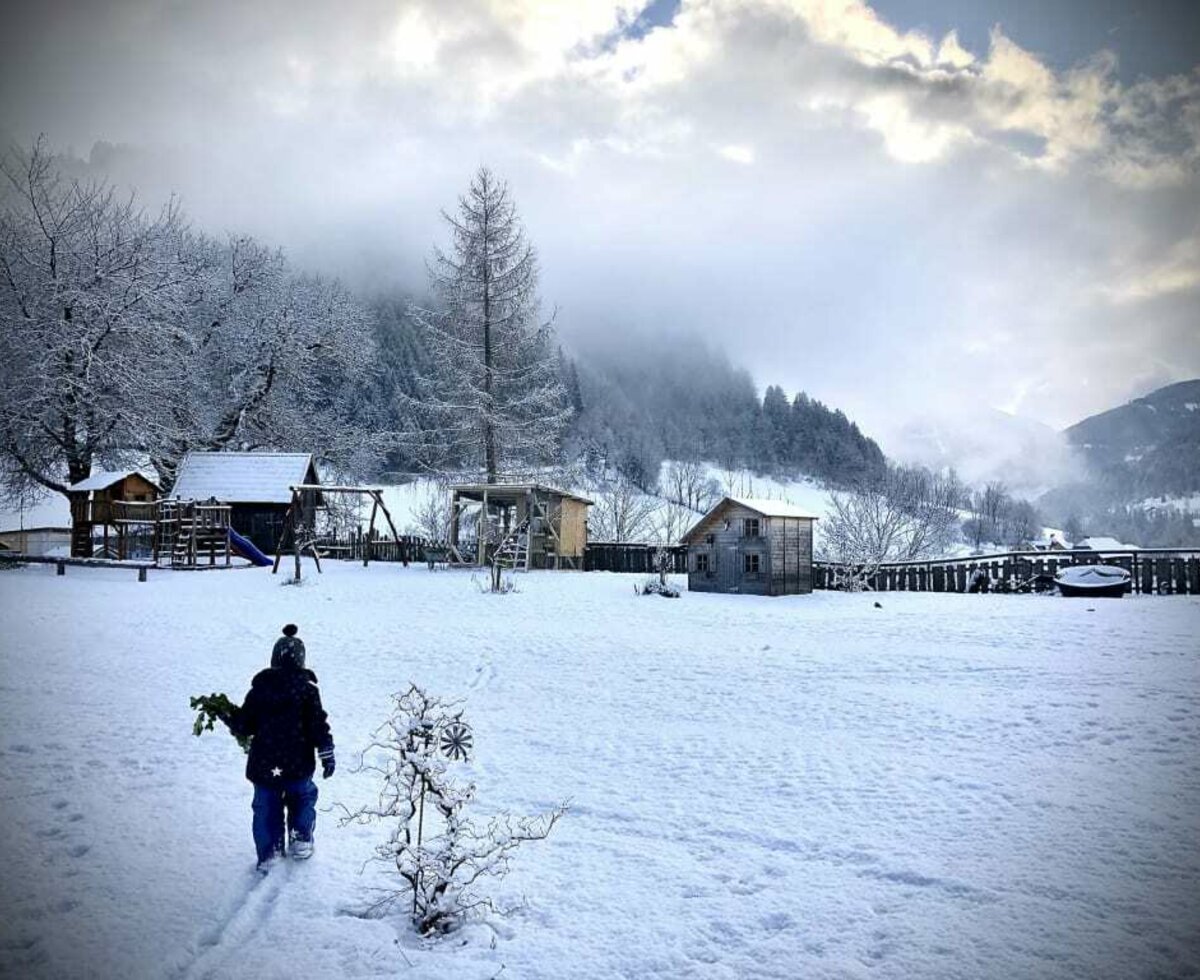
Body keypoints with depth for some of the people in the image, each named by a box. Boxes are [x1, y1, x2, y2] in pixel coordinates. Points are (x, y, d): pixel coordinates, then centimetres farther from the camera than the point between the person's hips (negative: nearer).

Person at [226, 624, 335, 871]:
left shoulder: (258, 688, 0)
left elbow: (243, 725, 5)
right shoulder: (307, 688, -7)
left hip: (264, 766, 2)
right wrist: (327, 755, -2)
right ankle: (301, 840, 17)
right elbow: (319, 724, -9)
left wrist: (227, 714, 25)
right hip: (298, 766, -1)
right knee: (303, 796, 22)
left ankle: (269, 854, 15)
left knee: (266, 807, 14)